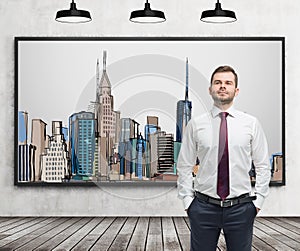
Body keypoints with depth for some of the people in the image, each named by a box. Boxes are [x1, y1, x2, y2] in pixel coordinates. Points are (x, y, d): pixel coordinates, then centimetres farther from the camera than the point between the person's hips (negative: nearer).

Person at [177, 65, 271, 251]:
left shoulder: (251, 123, 4)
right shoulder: (195, 124, 3)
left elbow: (263, 166, 7)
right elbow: (184, 167, 7)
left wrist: (258, 201, 1)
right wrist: (188, 201, 0)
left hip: (241, 208, 0)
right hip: (203, 207, 0)